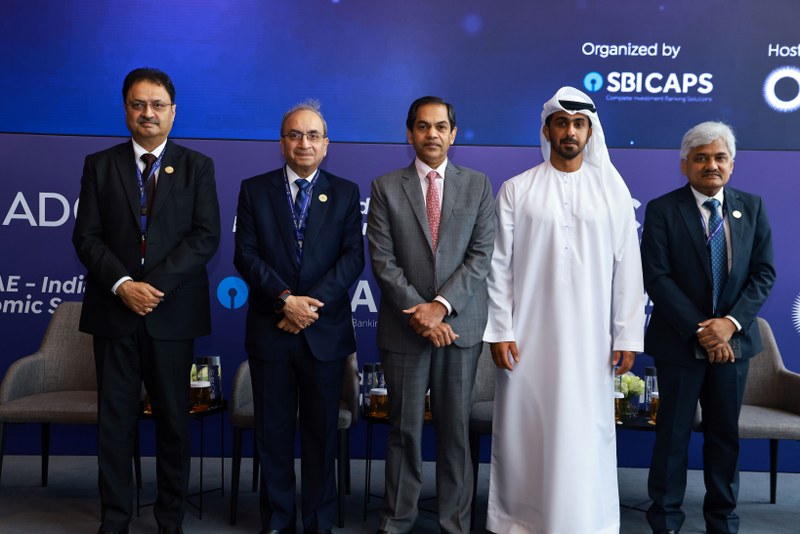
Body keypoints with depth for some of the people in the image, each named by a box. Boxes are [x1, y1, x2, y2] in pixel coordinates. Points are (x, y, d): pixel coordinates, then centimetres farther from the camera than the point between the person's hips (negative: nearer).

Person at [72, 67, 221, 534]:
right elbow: (87, 237, 2)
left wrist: (155, 285, -14)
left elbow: (206, 236, -4)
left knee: (174, 417, 6)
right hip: (114, 309, 1)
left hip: (173, 311, -1)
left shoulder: (197, 167, 6)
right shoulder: (100, 165, 9)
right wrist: (123, 284, -14)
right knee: (116, 417, 6)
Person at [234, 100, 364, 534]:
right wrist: (285, 299, -16)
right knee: (273, 432, 9)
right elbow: (245, 254, -3)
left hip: (325, 331, 0)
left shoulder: (345, 193, 6)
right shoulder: (254, 189, 6)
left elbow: (353, 257, -2)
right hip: (269, 330, 0)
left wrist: (314, 302, -15)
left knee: (321, 432, 9)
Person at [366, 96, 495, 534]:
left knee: (455, 428, 7)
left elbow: (481, 255, -2)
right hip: (403, 328, 0)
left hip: (460, 325, 1)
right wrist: (418, 313, -12)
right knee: (404, 427, 7)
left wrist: (441, 305, -13)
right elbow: (382, 261, -3)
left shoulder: (478, 185, 6)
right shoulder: (386, 188, 3)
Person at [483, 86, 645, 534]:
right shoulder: (517, 190, 3)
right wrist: (500, 331, -4)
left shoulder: (612, 189, 5)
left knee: (585, 435, 3)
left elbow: (627, 267, 3)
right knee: (525, 432, 5)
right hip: (529, 337, 0)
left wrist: (628, 336, 0)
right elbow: (500, 265, 1)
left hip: (589, 338, 1)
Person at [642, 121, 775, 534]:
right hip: (680, 341, -3)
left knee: (725, 434, 12)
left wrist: (731, 323, -13)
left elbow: (763, 272, 1)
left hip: (733, 339, 3)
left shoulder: (752, 207, 5)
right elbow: (656, 277, -12)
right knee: (673, 433, 6)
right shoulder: (662, 210, -6)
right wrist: (700, 330, -16)